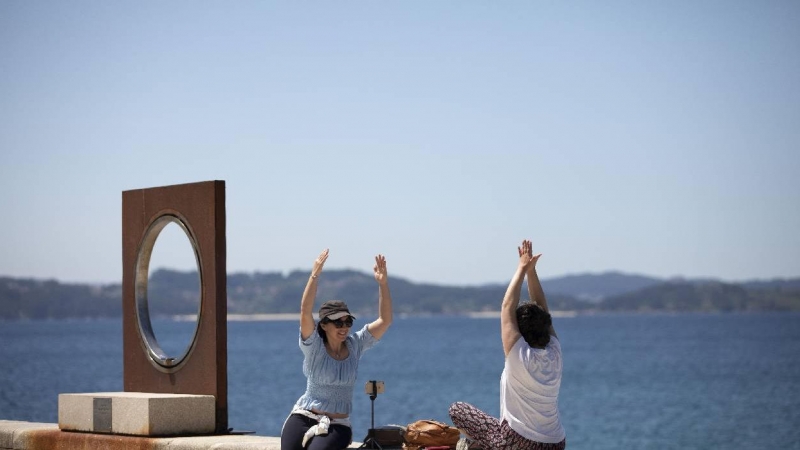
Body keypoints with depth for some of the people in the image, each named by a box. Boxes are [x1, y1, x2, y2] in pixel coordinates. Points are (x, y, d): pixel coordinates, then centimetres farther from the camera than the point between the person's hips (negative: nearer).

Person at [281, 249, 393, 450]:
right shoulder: (314, 347, -4)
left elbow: (384, 321, -3)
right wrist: (314, 275, -31)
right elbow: (305, 312, -20)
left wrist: (383, 283, -15)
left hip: (336, 426, 1)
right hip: (302, 419, -1)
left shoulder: (355, 345, 4)